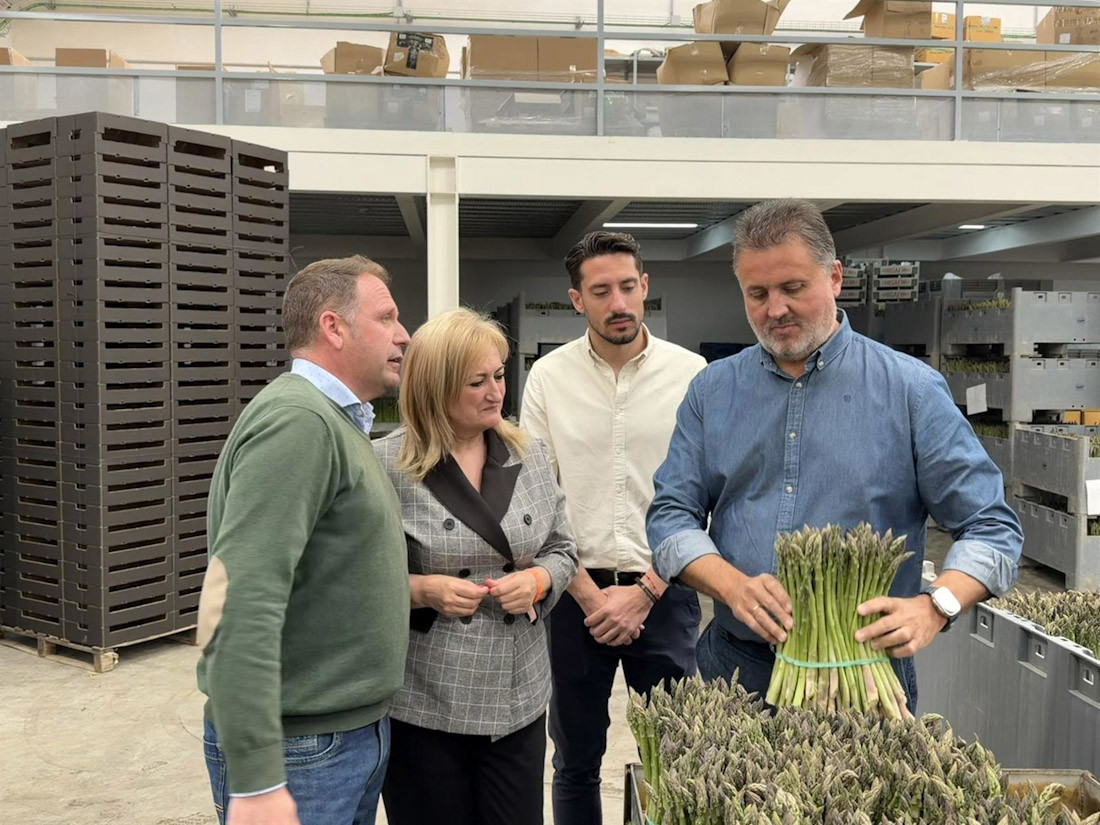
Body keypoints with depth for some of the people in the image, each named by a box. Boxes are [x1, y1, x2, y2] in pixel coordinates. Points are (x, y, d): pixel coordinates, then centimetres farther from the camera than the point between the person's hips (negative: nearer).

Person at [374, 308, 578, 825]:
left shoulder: (529, 456, 5)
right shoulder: (388, 466, -10)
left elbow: (562, 549, 13)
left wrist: (538, 579, -7)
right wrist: (421, 589, -19)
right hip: (424, 707, -3)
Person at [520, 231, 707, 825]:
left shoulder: (691, 374, -3)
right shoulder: (549, 376, 0)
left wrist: (645, 592, -8)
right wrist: (588, 594, -6)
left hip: (663, 592, -1)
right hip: (576, 592, 1)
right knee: (575, 762, 13)